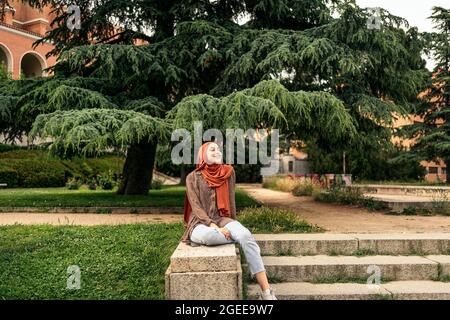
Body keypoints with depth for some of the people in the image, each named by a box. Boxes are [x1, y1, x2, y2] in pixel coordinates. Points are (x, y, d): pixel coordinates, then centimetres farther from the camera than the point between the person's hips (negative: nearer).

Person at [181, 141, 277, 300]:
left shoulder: (228, 172, 7)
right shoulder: (193, 177, -1)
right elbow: (196, 206, -9)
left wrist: (234, 226, 13)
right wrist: (214, 227, -21)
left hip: (223, 220, 3)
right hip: (200, 223, -2)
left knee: (246, 236, -31)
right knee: (208, 235, -41)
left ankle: (267, 292, -32)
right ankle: (242, 237, -11)